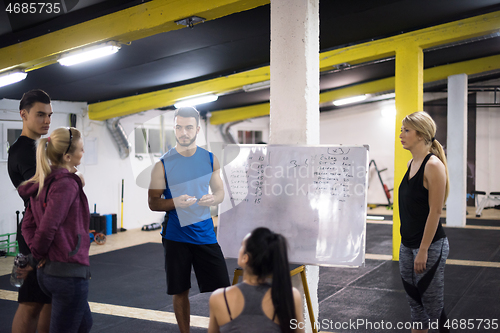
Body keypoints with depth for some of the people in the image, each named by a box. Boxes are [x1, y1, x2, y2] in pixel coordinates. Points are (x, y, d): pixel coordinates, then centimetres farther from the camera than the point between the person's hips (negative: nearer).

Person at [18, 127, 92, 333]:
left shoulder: (41, 184, 10)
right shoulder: (67, 183, -17)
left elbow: (27, 225, 10)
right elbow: (47, 227, -23)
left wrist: (37, 254, 3)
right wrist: (39, 252, -6)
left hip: (47, 272, 9)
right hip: (69, 272, -9)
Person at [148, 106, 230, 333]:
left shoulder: (210, 159, 4)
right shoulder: (163, 164, -4)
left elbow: (220, 191, 13)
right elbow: (153, 202, -2)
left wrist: (213, 199, -12)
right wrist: (176, 202, -22)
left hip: (205, 233, 2)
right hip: (175, 235, -1)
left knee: (221, 288, -2)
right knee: (180, 291, 7)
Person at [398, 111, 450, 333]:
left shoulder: (433, 165, -17)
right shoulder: (411, 163, 9)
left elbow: (435, 211, -19)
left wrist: (423, 251, -19)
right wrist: (409, 246, 18)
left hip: (430, 246, -8)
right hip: (407, 244, 8)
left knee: (433, 306, 4)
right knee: (415, 302, 16)